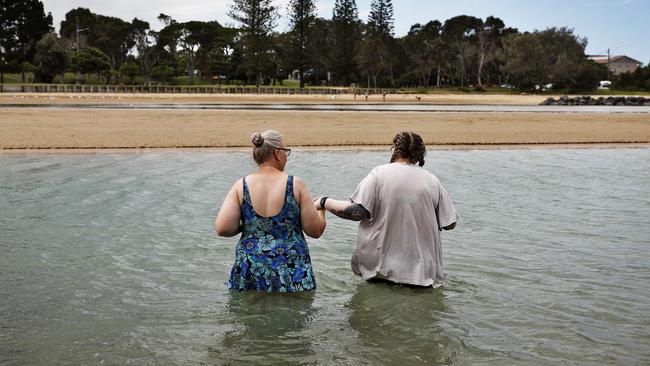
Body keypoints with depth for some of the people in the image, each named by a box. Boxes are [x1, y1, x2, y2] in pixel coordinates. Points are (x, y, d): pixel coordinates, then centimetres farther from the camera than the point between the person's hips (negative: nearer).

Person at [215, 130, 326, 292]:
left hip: (250, 273, 2)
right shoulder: (296, 185, -7)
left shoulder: (241, 186, -3)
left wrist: (245, 226, 10)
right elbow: (315, 230, -3)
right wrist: (321, 208, 17)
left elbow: (222, 229, -10)